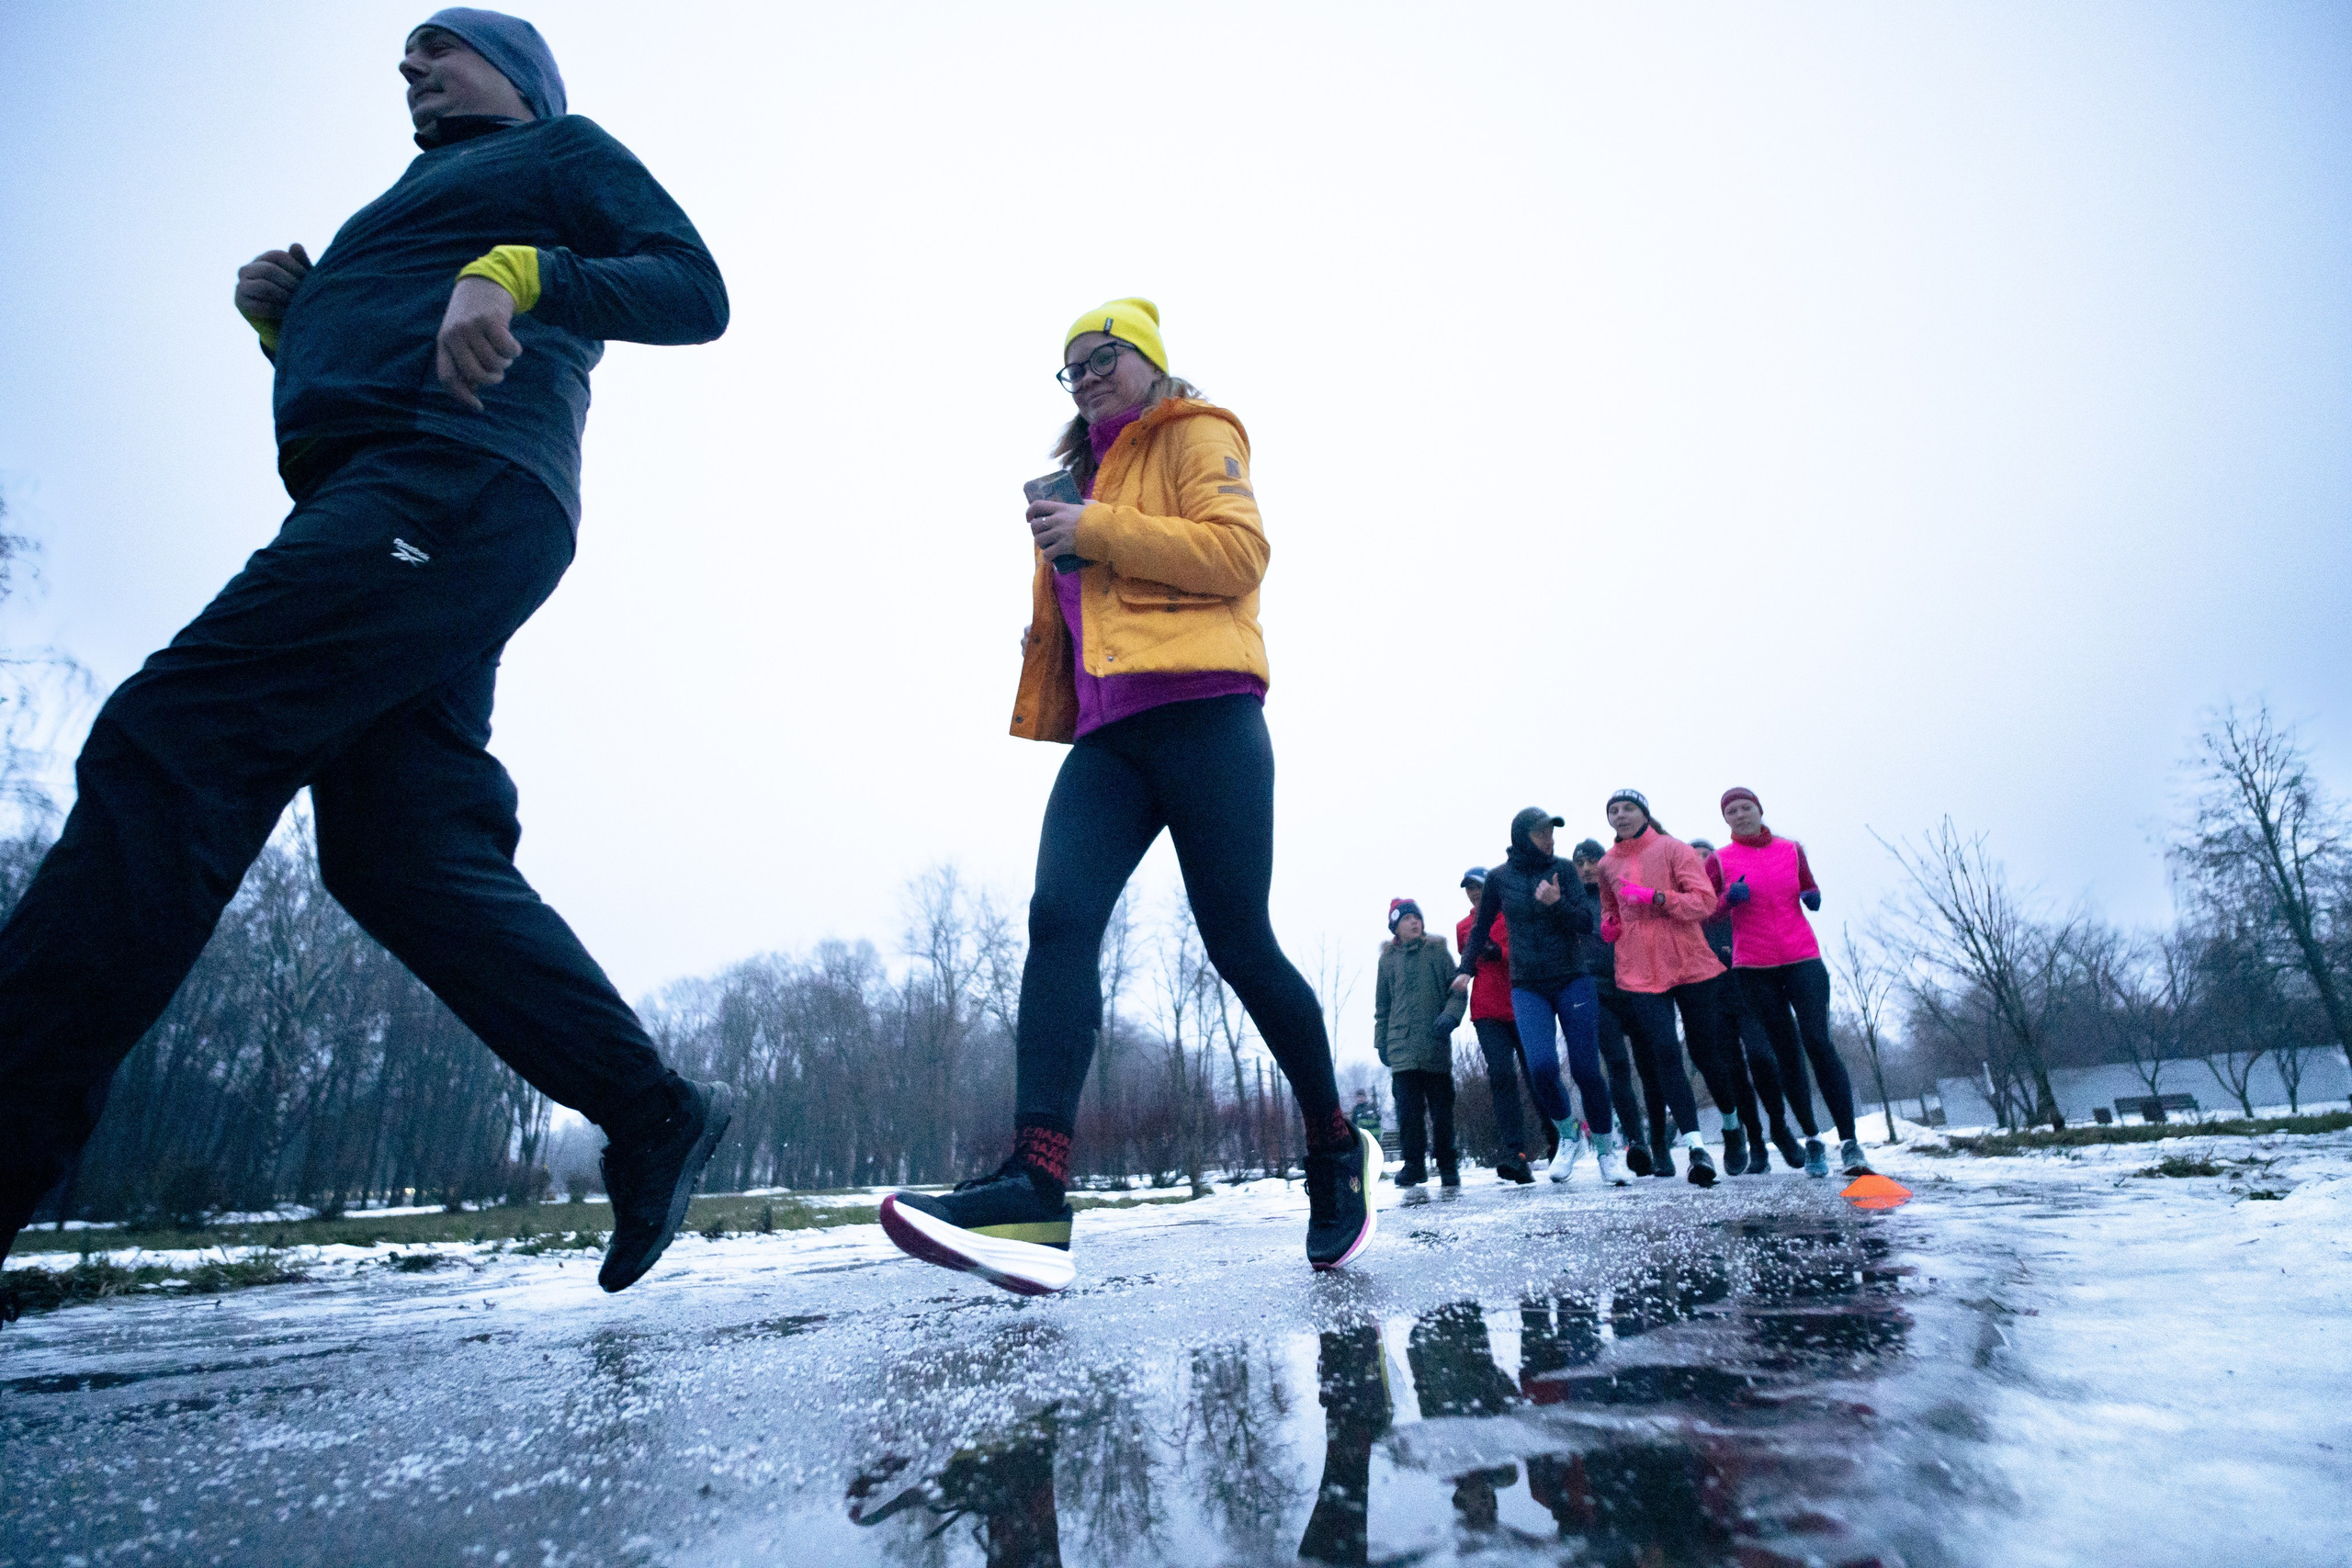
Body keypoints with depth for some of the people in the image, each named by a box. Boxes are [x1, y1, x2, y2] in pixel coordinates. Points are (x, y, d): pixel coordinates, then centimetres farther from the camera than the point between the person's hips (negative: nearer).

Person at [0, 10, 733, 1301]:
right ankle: (649, 1111, -2)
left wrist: (525, 273, -15)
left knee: (166, 745, -20)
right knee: (394, 854, -4)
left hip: (457, 484, -8)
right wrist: (282, 322, 21)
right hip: (387, 513, 9)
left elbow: (694, 290, 0)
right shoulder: (414, 207, 41)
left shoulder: (562, 152, 18)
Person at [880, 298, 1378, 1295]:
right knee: (1057, 917, -17)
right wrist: (1046, 687, 18)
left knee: (1237, 943, -6)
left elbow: (1237, 549, -7)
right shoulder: (1081, 479, 32)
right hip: (1109, 737, 6)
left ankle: (1337, 1150, 16)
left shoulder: (1196, 436, 11)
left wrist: (1099, 530, -9)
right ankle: (1036, 1189, -27)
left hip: (1203, 716, -6)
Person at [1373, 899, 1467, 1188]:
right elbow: (1382, 1006, 18)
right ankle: (1414, 1164, 6)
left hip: (1436, 1045, -1)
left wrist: (1450, 1015, -14)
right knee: (1408, 1108, -5)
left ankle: (1448, 1165, 15)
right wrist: (1381, 1042, 12)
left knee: (1441, 1107, 3)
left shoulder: (1438, 951, 8)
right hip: (1401, 1047, 1)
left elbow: (1457, 990, 4)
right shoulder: (1388, 959, 12)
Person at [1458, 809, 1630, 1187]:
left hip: (1572, 982, 0)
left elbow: (1586, 923, -3)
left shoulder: (1562, 869, 2)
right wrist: (1466, 968, 13)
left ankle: (1605, 1149, 21)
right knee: (1541, 1066, -18)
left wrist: (1558, 903, -20)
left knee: (1586, 1069, -1)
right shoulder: (1499, 878, 3)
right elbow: (1481, 928, 17)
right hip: (1527, 988, 0)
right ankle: (1568, 1135, 10)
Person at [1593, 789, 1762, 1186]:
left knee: (1707, 1052, 7)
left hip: (1691, 966, -2)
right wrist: (1608, 924, 7)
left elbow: (1704, 900, -10)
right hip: (1639, 973, 2)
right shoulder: (1607, 865, 12)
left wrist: (1654, 897, -21)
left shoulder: (1672, 849, 0)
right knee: (1666, 1054, -11)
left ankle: (1733, 1125, 34)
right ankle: (1695, 1146, -12)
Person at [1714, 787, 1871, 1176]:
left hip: (1802, 959, 0)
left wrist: (1813, 897, -2)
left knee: (1818, 1041, -15)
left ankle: (1850, 1142, -12)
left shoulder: (1791, 849, 8)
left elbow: (1810, 891, 21)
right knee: (1786, 1052, 6)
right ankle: (1812, 1139, 20)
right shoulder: (1720, 859, 2)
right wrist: (1730, 898, -21)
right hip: (1754, 968, 0)